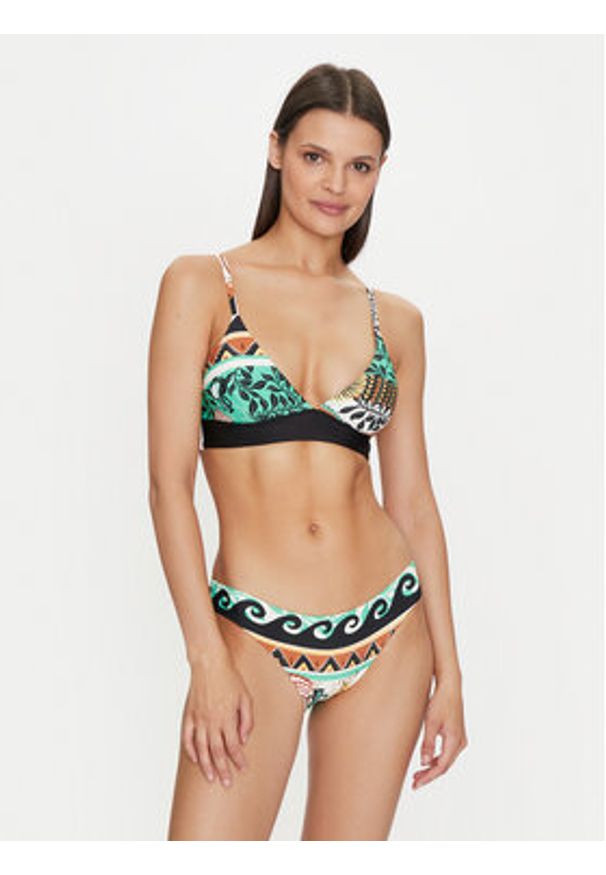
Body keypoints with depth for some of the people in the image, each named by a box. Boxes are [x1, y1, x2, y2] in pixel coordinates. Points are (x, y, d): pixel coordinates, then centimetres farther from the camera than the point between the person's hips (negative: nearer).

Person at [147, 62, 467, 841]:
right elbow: (169, 481, -6)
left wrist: (448, 668, 6)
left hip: (388, 633, 3)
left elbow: (412, 500, 9)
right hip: (254, 635, -3)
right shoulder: (202, 285, -1)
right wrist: (207, 657, -12)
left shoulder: (395, 321, 8)